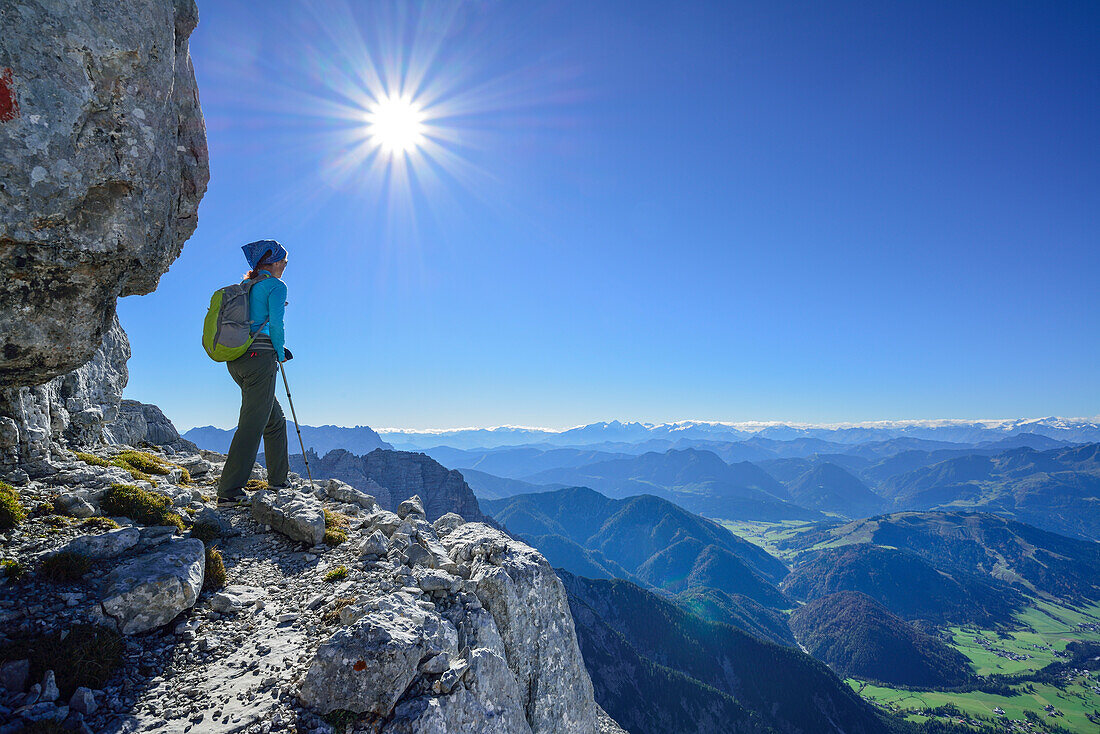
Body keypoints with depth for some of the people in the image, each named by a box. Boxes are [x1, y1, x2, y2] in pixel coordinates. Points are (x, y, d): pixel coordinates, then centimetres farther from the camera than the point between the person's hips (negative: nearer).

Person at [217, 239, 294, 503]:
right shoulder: (276, 286, -3)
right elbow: (276, 324, -13)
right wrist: (279, 354, 0)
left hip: (236, 360, 9)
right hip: (260, 358, -9)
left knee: (275, 420, 17)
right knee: (252, 424, -7)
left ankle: (278, 478, 23)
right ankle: (228, 489, -7)